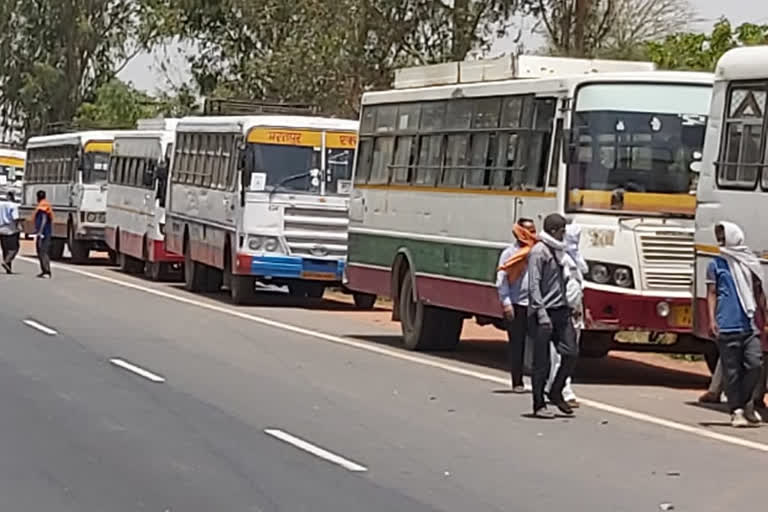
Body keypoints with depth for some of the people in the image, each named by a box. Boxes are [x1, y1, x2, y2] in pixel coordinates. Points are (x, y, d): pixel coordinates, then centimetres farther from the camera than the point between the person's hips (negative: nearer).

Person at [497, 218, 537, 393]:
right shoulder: (509, 253, 2)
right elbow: (502, 280, -1)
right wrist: (506, 303, -9)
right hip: (516, 305, -2)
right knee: (516, 345, 4)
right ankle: (517, 382, 11)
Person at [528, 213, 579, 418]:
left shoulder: (557, 251, 16)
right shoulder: (539, 251, -10)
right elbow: (534, 285, -15)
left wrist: (567, 305, 19)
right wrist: (542, 314, -21)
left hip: (561, 311, 8)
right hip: (544, 312, -8)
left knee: (571, 353, 2)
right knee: (542, 362, -2)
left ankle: (556, 392, 19)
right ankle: (539, 405, 6)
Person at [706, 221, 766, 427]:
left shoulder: (750, 263, 14)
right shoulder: (716, 265, 6)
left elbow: (758, 292, 20)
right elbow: (712, 293, 2)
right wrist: (712, 319, -9)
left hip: (749, 325, 3)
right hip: (727, 326, -3)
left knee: (755, 362, -8)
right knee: (732, 370, -1)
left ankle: (747, 403, 12)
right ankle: (736, 410, 6)